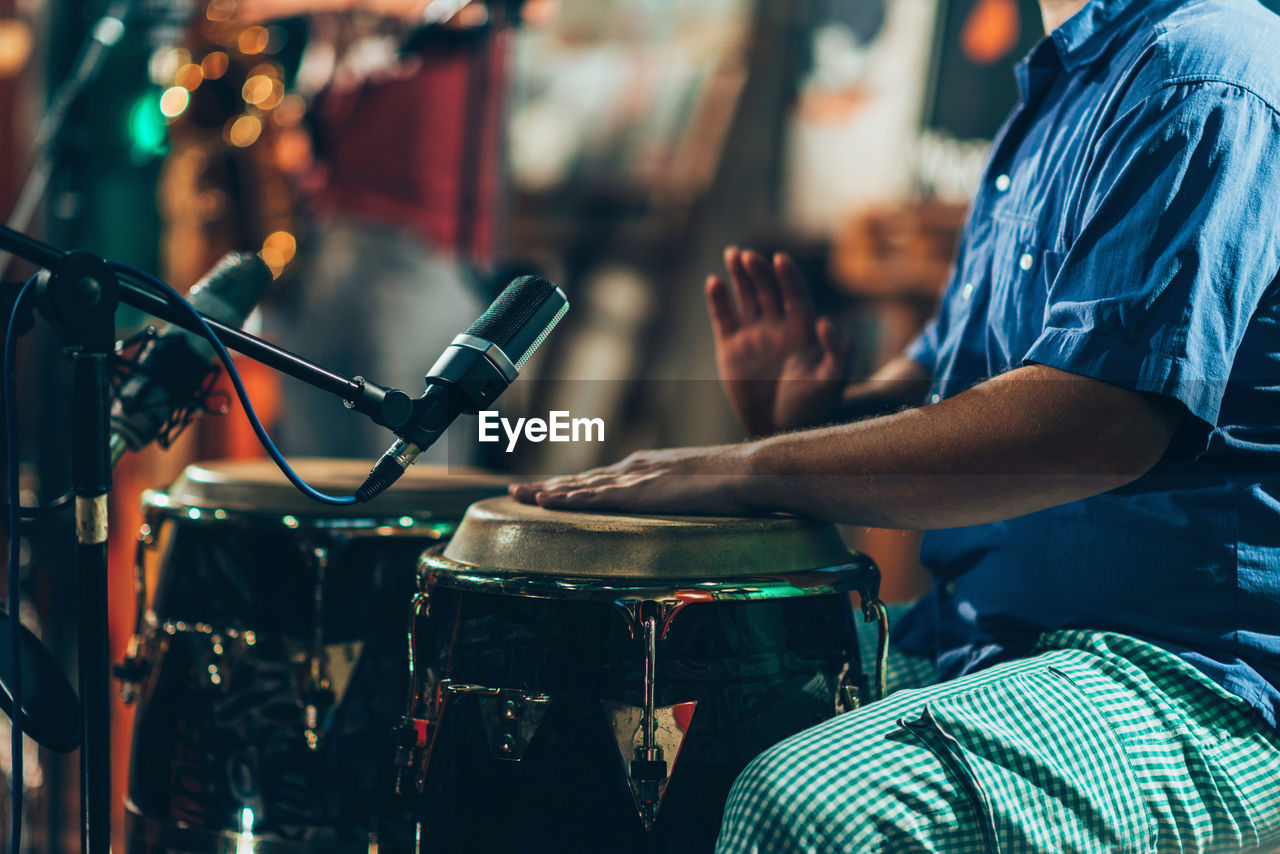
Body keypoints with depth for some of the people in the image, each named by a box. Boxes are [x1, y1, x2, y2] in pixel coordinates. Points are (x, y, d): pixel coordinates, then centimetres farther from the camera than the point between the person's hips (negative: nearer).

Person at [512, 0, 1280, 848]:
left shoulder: (1207, 73, -14)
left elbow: (1097, 424, -26)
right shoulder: (1064, 85, 19)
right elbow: (948, 375, 26)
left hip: (1186, 678, -10)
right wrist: (803, 413, 3)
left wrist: (754, 471, -22)